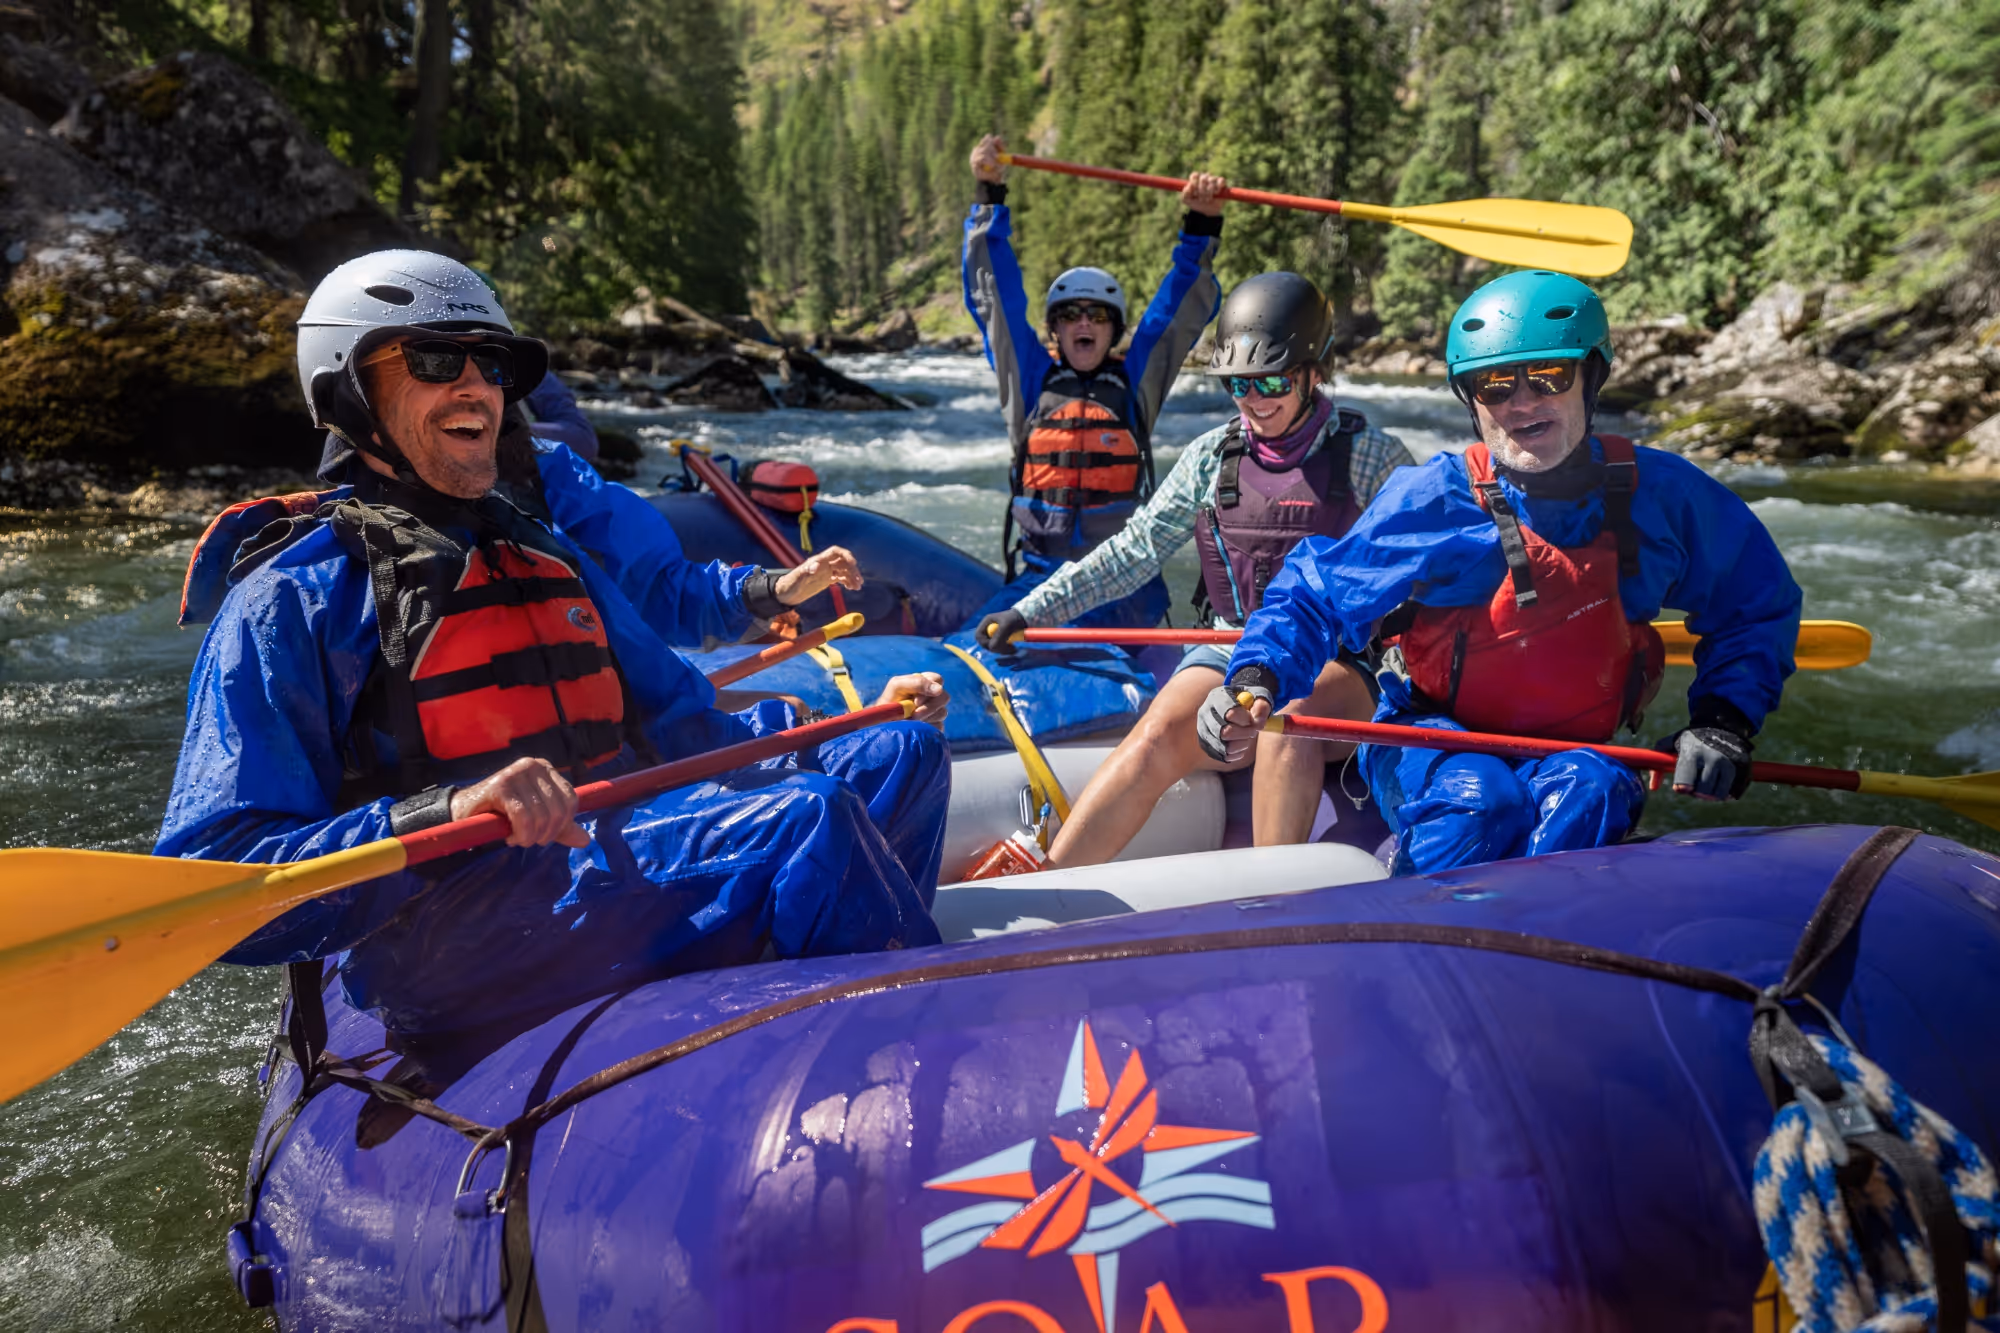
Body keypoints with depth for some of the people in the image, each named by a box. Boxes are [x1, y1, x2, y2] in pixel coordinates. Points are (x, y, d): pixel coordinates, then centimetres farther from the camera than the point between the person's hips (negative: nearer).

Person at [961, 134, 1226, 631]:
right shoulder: (1030, 377, 11)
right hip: (1039, 571, 1)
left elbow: (1183, 308, 7)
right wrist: (990, 200, 3)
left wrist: (1202, 224, -5)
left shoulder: (1135, 380, 11)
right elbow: (995, 296, 7)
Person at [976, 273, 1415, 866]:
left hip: (1334, 666, -2)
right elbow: (1133, 551, 11)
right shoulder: (1210, 456, 10)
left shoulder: (1374, 457, 2)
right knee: (1157, 738, -28)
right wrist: (1030, 611, 4)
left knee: (1287, 721, -37)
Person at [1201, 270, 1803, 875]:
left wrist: (1722, 721, -3)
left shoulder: (1662, 494, -5)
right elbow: (1312, 592, -4)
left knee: (1590, 793, -31)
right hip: (1428, 740, -2)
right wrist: (1255, 677, -22)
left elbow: (1758, 607, 11)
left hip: (1570, 752, 3)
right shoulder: (1432, 501, -13)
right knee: (1479, 800, -34)